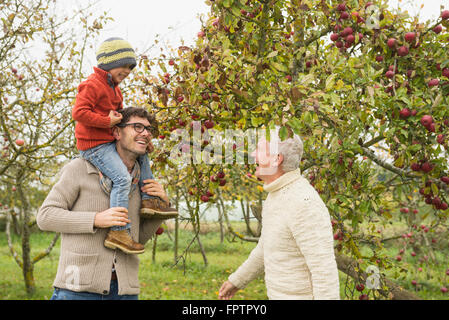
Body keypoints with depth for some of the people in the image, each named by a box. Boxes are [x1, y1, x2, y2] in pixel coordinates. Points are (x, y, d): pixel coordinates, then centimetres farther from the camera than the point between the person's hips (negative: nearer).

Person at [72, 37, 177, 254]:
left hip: (109, 142, 10)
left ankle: (149, 200, 15)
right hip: (93, 145, -10)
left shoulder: (113, 88, 18)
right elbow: (78, 112, -23)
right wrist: (107, 121, -23)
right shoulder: (93, 85, -13)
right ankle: (118, 232, -25)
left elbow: (117, 112, 28)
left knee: (141, 156, 20)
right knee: (122, 178, -23)